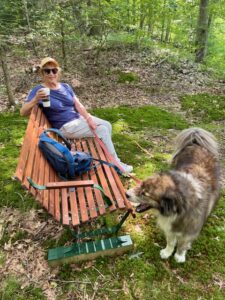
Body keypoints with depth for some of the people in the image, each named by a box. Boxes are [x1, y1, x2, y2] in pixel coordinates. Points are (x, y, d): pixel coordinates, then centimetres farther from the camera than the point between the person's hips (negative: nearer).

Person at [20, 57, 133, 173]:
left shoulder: (66, 87, 6)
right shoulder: (38, 91, -12)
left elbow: (78, 105, 2)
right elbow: (23, 112, -22)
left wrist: (88, 118, -14)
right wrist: (36, 99, -40)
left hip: (79, 117, 7)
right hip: (65, 126, -7)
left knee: (107, 125, 1)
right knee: (102, 130, -16)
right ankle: (116, 163, -3)